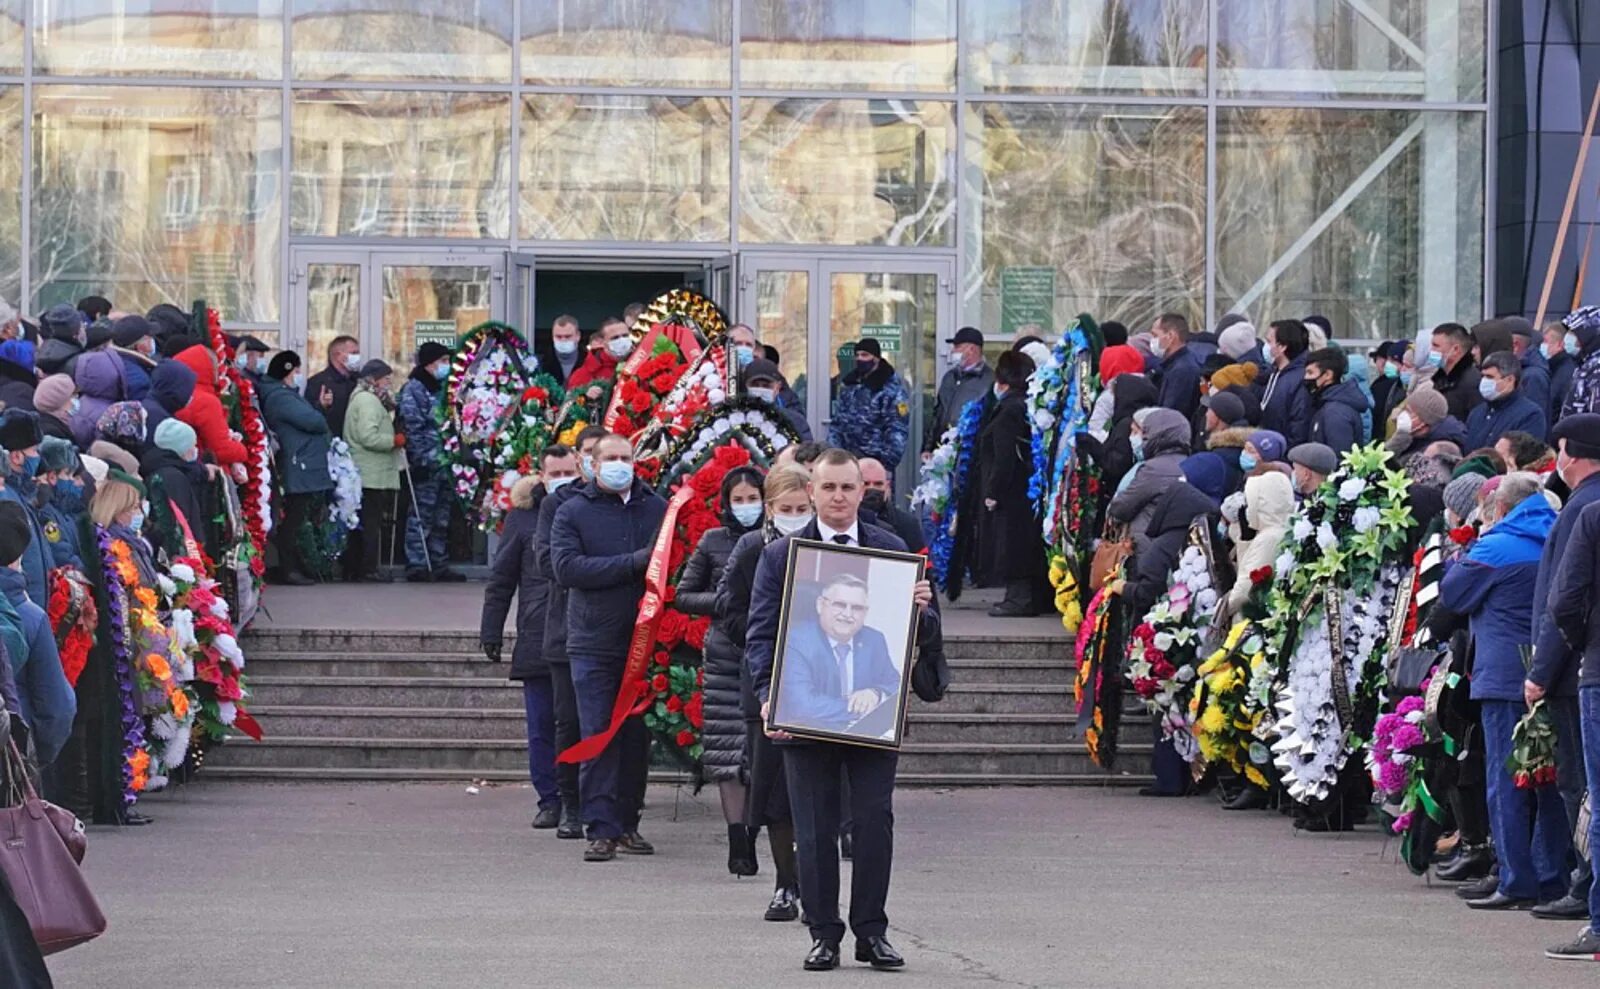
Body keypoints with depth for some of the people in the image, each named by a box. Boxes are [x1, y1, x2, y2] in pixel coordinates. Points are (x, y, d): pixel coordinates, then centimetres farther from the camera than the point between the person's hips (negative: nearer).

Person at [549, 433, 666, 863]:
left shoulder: (658, 508, 8)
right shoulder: (572, 513, 3)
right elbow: (566, 567, -10)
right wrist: (633, 563, -15)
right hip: (593, 645, -2)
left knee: (638, 736, 6)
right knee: (598, 738, -4)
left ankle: (628, 823, 15)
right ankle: (601, 829, -4)